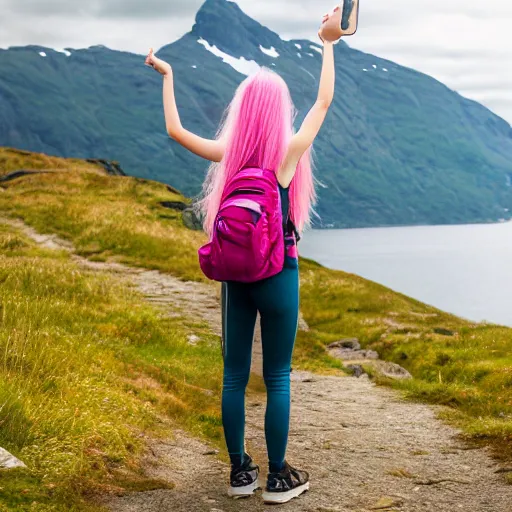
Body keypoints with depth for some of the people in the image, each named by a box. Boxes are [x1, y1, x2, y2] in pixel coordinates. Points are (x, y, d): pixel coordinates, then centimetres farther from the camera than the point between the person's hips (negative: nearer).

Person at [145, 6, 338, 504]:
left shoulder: (227, 154, -3)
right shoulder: (289, 152, -10)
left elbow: (175, 130, 10)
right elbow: (324, 100, 2)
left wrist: (167, 76, 20)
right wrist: (327, 44, 11)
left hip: (235, 276, 3)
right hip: (278, 276, -3)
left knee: (234, 375, 10)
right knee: (277, 378, 4)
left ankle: (240, 472, 19)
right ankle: (278, 478, 11)